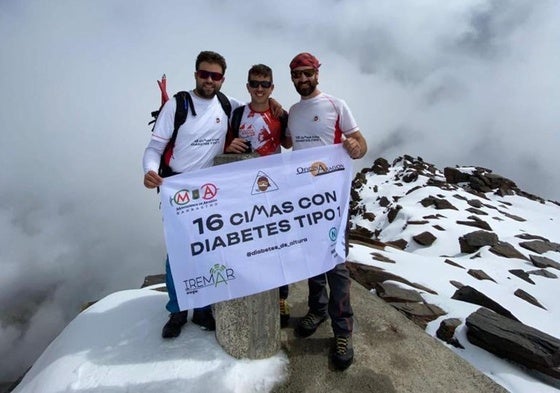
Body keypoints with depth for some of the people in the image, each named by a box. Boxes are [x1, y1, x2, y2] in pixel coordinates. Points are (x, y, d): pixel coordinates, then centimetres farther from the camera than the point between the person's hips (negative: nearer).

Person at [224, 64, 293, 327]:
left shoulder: (281, 115, 4)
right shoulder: (237, 114, 2)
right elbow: (225, 146, 6)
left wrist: (285, 117, 0)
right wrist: (230, 147, -14)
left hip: (275, 186, 0)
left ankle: (281, 298, 23)